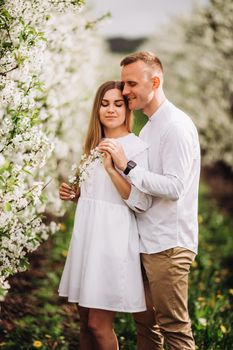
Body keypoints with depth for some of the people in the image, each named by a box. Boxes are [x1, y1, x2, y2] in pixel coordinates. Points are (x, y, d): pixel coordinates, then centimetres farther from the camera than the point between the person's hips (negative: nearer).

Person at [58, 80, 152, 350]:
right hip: (87, 236, 7)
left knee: (98, 324, -5)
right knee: (85, 321, 11)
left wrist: (111, 168, -23)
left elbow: (141, 202, -17)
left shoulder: (136, 147, -9)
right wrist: (74, 194, 7)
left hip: (112, 240, -7)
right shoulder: (94, 145, 15)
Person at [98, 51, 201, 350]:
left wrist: (127, 165, -20)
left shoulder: (176, 126, -12)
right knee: (145, 323, 14)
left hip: (168, 244, -9)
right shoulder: (148, 127, 17)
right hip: (146, 242, 9)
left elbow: (174, 187, -21)